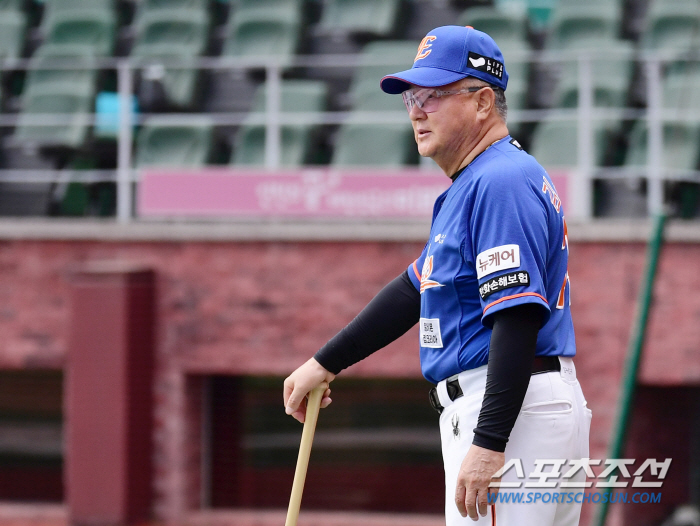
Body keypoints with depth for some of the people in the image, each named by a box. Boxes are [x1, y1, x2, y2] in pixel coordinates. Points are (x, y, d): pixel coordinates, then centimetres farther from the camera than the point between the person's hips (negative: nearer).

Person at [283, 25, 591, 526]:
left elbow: (519, 320, -22)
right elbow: (415, 291, 30)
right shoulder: (472, 185, 21)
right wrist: (325, 364, 31)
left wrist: (488, 445, -27)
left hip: (511, 411, -11)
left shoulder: (503, 180, -14)